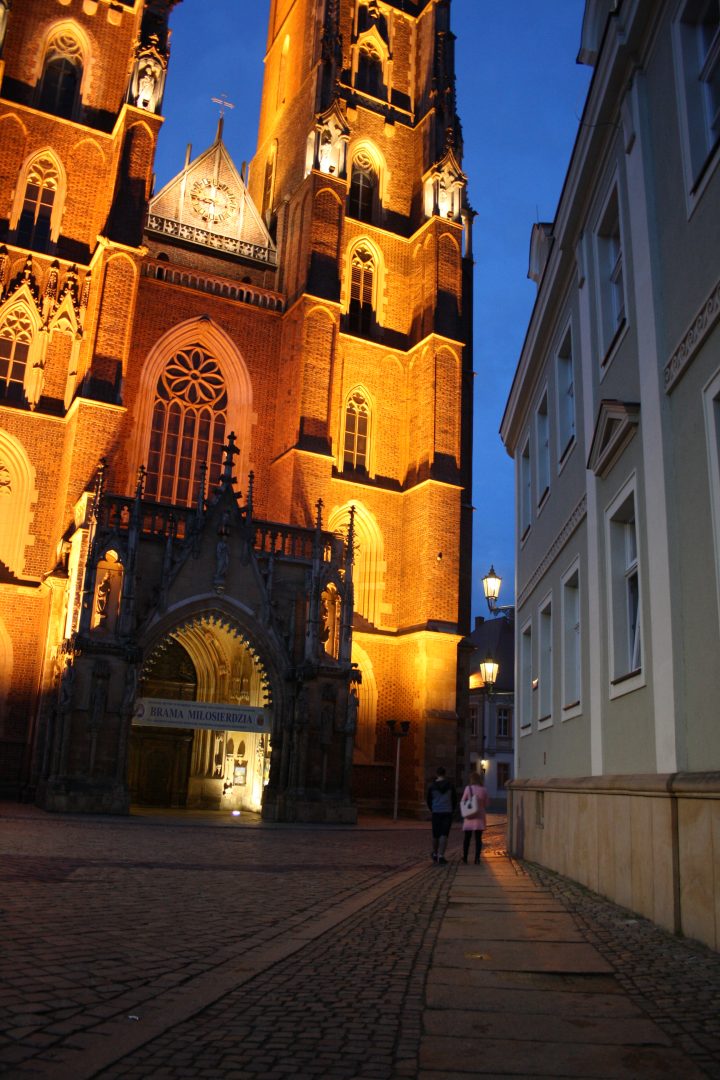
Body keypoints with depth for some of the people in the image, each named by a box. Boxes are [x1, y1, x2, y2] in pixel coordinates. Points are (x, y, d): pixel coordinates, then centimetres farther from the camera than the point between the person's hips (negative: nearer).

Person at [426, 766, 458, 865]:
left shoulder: (432, 786, -1)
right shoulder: (450, 785, 1)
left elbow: (429, 800, 7)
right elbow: (455, 799, 7)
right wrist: (452, 810, 22)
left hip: (436, 812, 1)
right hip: (447, 812, -1)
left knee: (435, 835, 13)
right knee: (444, 835, -3)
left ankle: (435, 855, 29)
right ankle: (441, 856, -15)